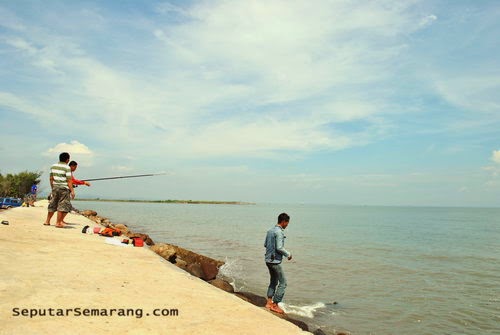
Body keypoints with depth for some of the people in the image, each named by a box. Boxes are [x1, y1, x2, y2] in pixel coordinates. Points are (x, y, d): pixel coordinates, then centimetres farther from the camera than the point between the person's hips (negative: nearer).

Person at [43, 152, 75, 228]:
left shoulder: (53, 166, 10)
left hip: (55, 187, 7)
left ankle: (47, 221, 25)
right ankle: (58, 223, 0)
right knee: (63, 206, -1)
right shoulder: (67, 168, -9)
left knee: (52, 205, 17)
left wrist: (52, 188, 22)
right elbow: (69, 181, -13)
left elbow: (51, 179, 13)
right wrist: (72, 191, -11)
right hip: (64, 188, -7)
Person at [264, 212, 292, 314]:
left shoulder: (270, 230, 9)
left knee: (273, 281, 19)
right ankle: (275, 305, 3)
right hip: (275, 261, -9)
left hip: (268, 260, 9)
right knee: (283, 283, 0)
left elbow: (265, 244, 16)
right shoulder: (279, 232, -18)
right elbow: (279, 248, -22)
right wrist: (288, 254, -8)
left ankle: (269, 302, 22)